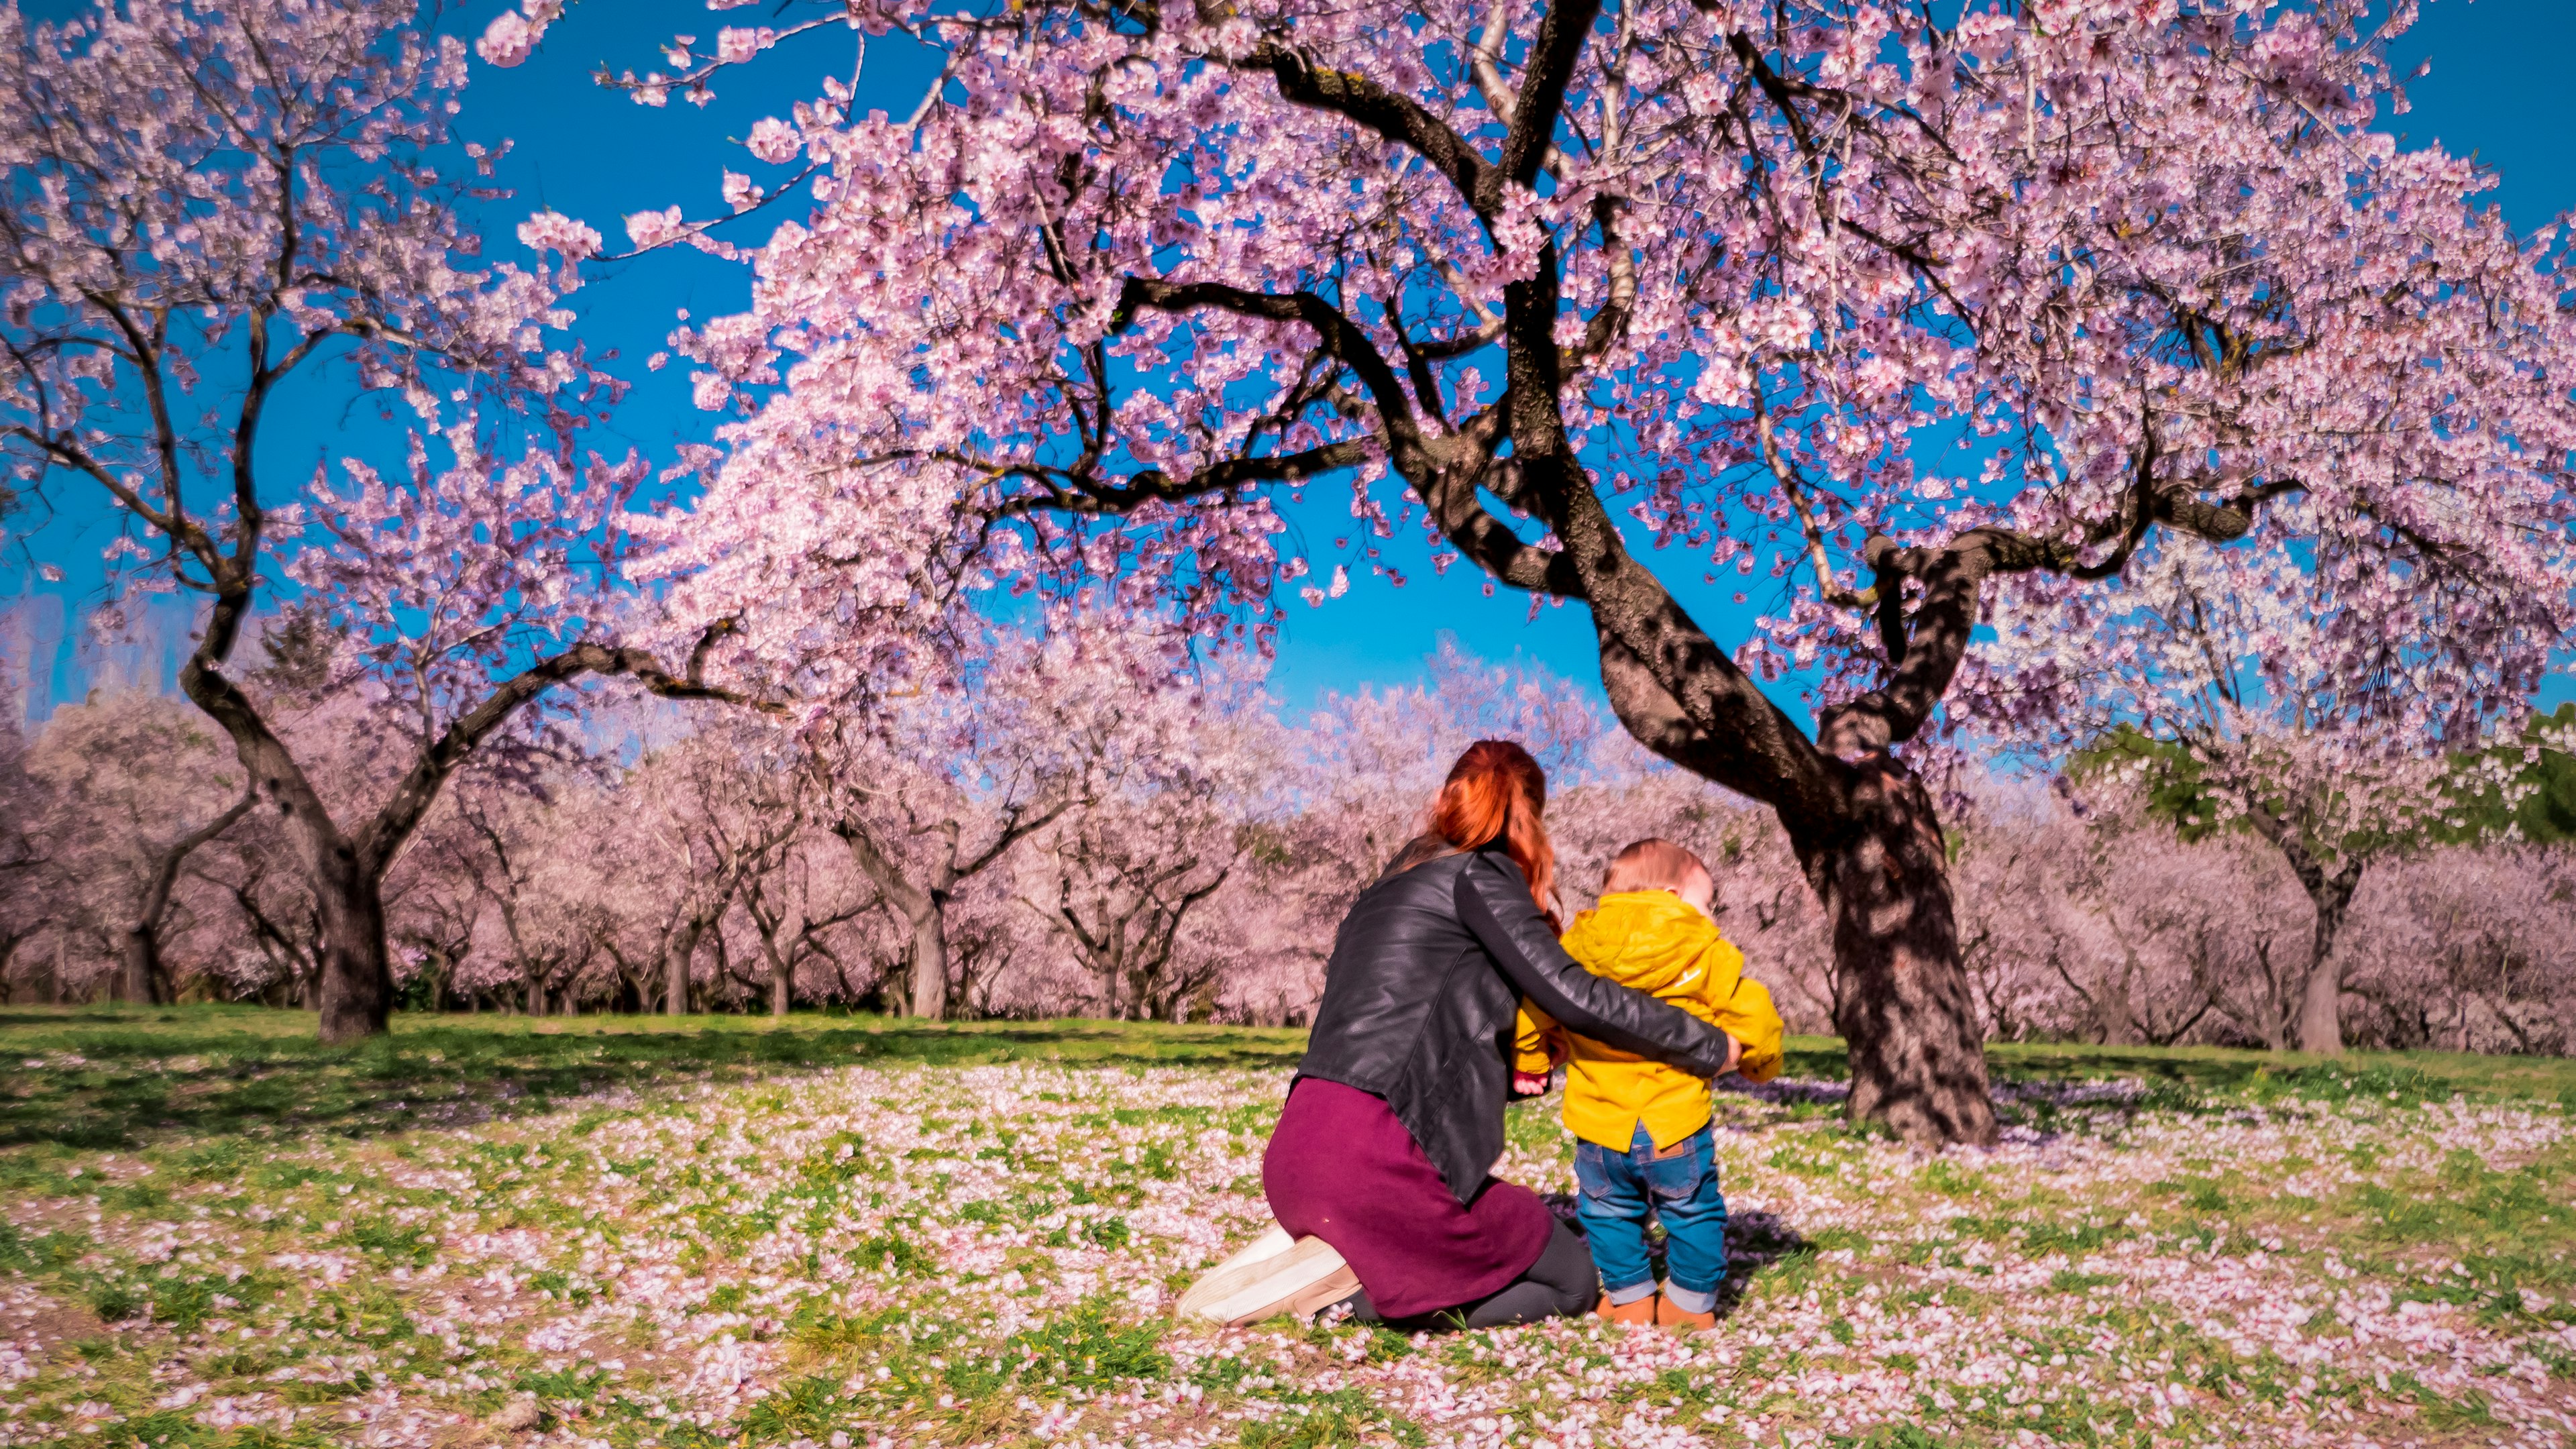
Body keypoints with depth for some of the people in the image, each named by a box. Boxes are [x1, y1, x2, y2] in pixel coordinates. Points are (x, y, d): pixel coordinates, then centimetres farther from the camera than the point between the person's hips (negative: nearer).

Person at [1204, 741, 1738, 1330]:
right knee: (1573, 1283, 9)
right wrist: (1709, 1045, 2)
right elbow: (1573, 994, -8)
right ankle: (1354, 1290, -6)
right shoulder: (1478, 875, 0)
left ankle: (1317, 1250, 5)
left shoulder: (1389, 888, 24)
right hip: (1375, 1160, -8)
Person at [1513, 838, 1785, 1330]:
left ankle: (1629, 1298, 29)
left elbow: (1536, 1000, 6)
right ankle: (1690, 1304, 27)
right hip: (1675, 1124, -1)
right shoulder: (1706, 952, -1)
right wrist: (1755, 1058, 22)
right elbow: (1751, 1011, 2)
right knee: (1692, 1213, 19)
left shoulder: (1579, 944, 4)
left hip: (1599, 1126, 2)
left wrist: (1528, 1060, 21)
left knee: (1609, 1213, 22)